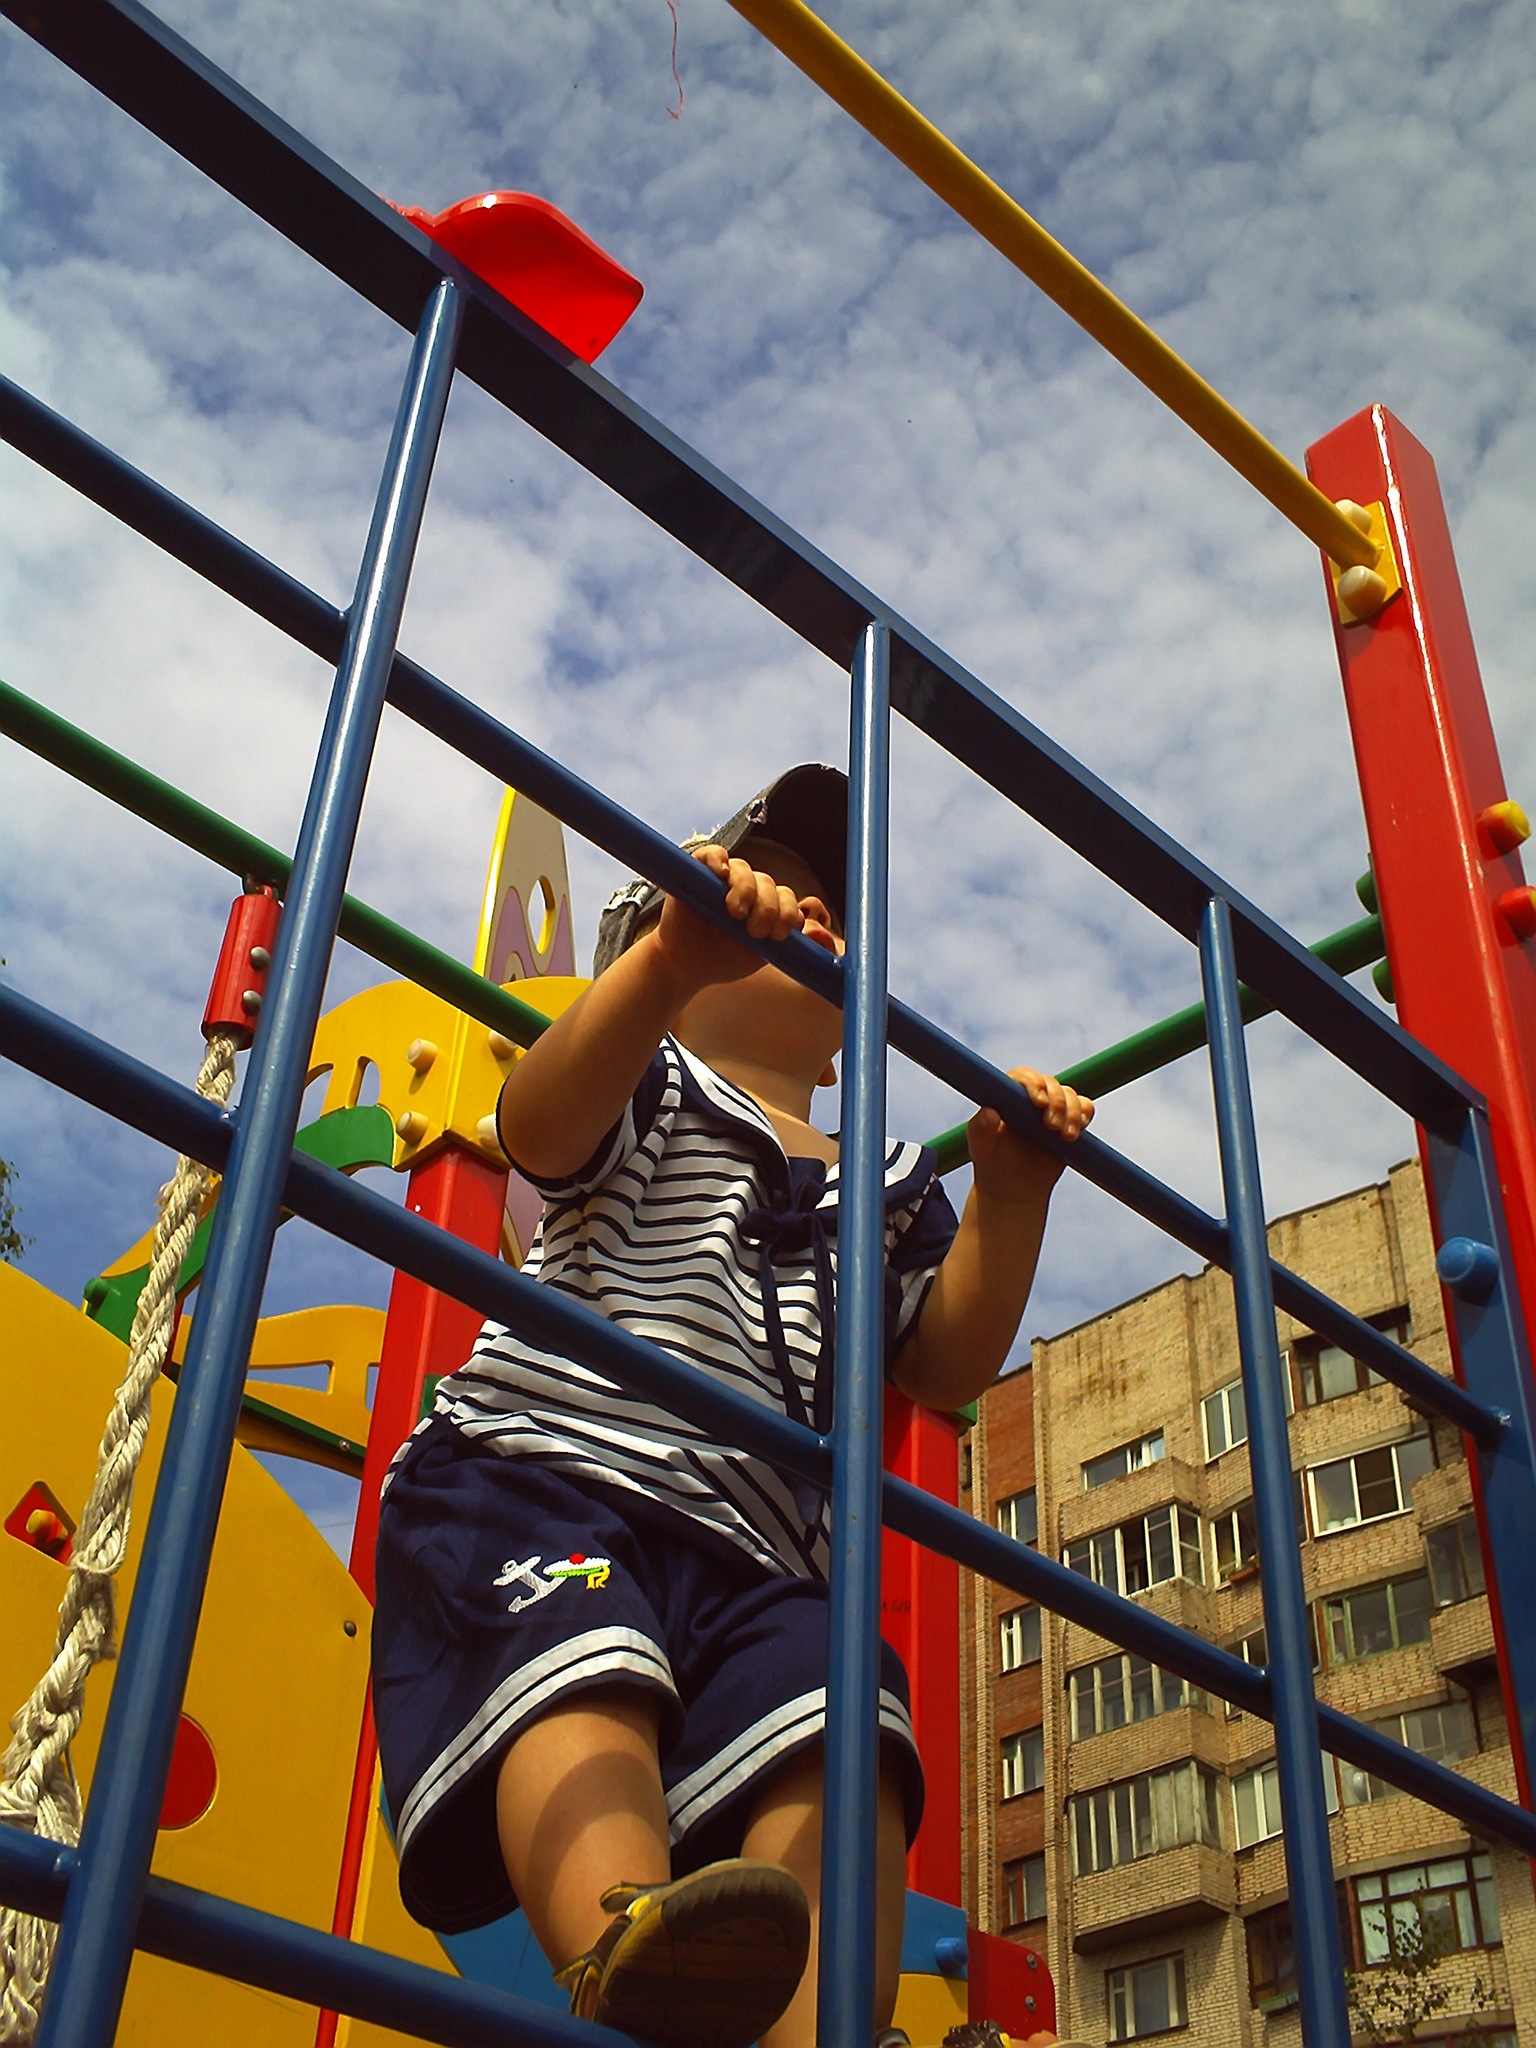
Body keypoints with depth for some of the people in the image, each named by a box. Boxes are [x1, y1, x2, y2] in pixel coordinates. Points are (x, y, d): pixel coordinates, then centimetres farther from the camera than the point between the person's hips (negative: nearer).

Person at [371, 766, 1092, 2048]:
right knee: (582, 1673, -35)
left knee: (836, 1737, -26)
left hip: (749, 1551, 4)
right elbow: (538, 1125, -8)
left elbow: (948, 1367, 18)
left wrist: (1010, 1194, 4)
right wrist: (673, 957, -23)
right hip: (539, 1470, -4)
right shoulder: (651, 1087, 16)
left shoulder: (891, 1188, 29)